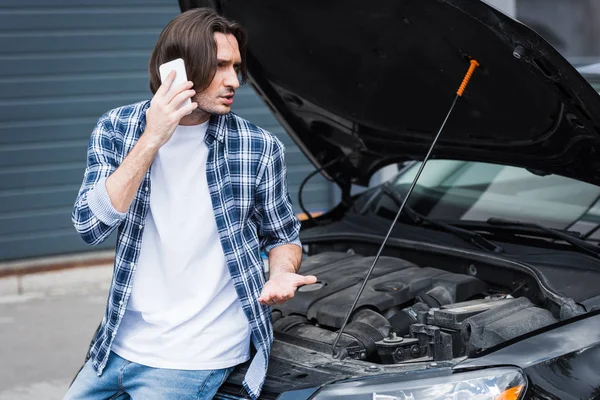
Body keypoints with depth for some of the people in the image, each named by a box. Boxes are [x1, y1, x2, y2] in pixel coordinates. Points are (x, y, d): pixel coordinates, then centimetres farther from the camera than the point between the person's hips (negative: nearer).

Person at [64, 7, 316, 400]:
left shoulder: (259, 149, -7)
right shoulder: (116, 128, -2)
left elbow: (283, 235, 6)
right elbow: (90, 225, -15)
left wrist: (282, 276, -17)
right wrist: (151, 140, -21)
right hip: (118, 344, 3)